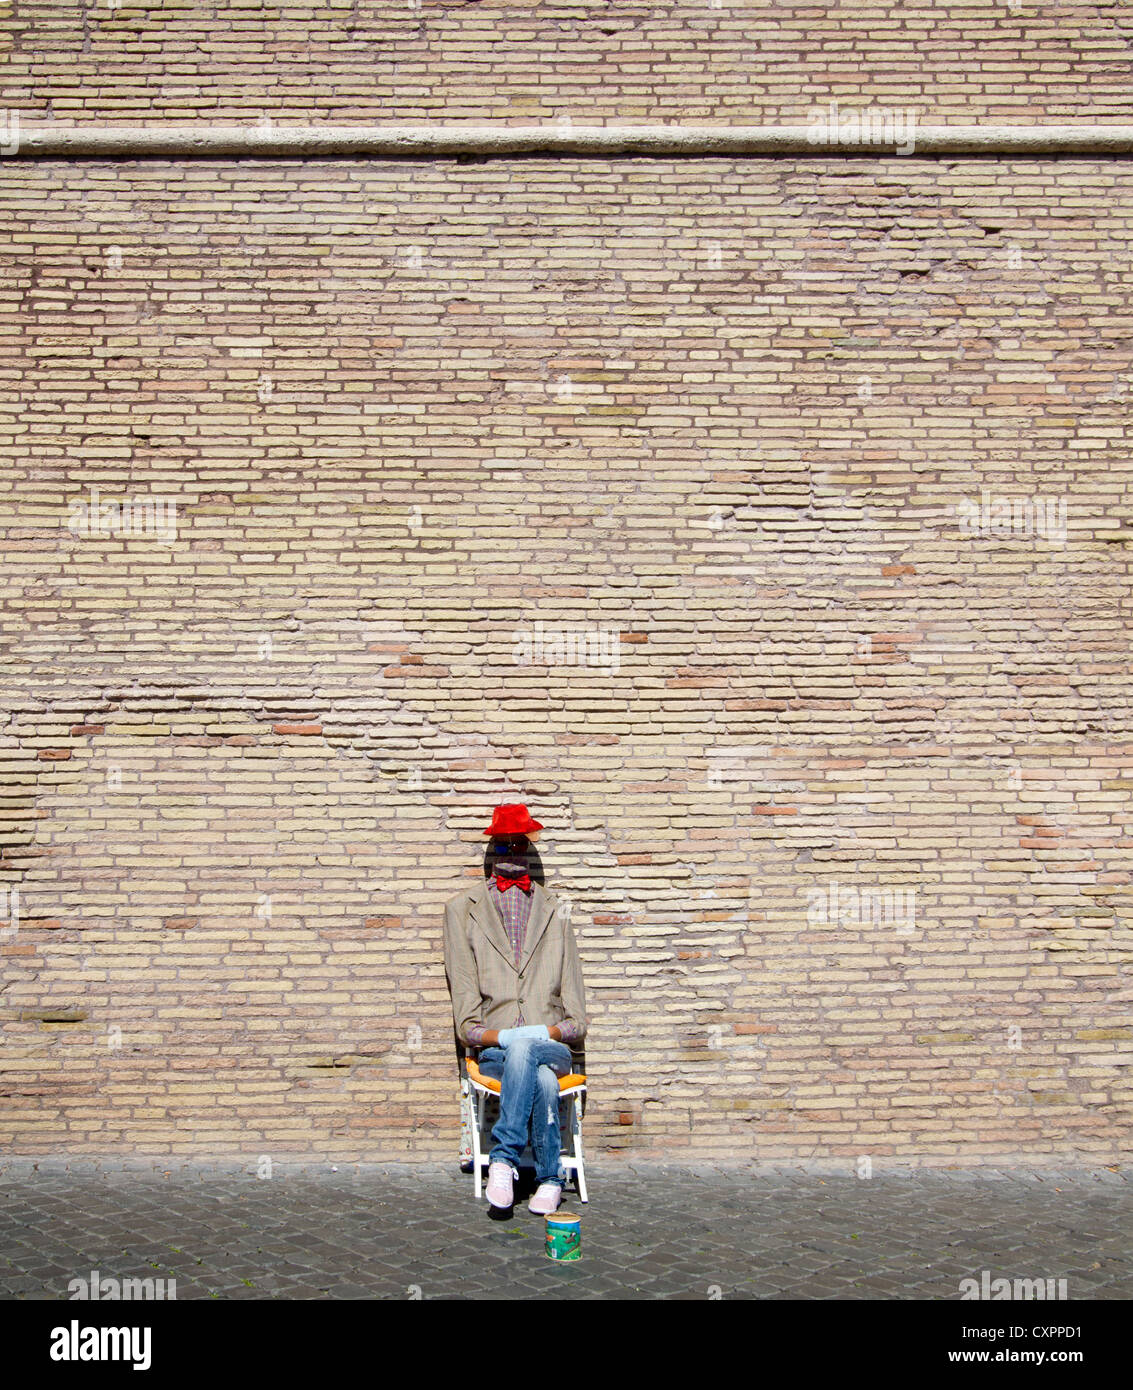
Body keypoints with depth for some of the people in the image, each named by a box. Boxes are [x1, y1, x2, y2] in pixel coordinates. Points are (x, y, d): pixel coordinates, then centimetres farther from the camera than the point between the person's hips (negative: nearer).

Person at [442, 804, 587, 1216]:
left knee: (524, 1051, -36)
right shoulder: (463, 908, 12)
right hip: (494, 1053, -1)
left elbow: (576, 1020, 11)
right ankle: (550, 1178, -27)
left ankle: (503, 1158, -30)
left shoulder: (554, 911, 17)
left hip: (551, 1046, 1)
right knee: (542, 1078, -34)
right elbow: (467, 1024, 4)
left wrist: (545, 1032, -9)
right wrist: (501, 1036, -13)